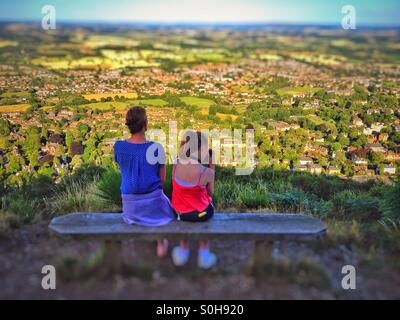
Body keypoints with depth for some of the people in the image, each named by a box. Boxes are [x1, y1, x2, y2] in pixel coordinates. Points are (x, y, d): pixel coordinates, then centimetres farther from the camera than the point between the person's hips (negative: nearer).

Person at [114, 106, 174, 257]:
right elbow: (162, 179, -9)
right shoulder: (156, 148, -20)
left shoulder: (118, 146, -13)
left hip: (130, 206, 2)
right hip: (153, 203, -2)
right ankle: (160, 245, 44)